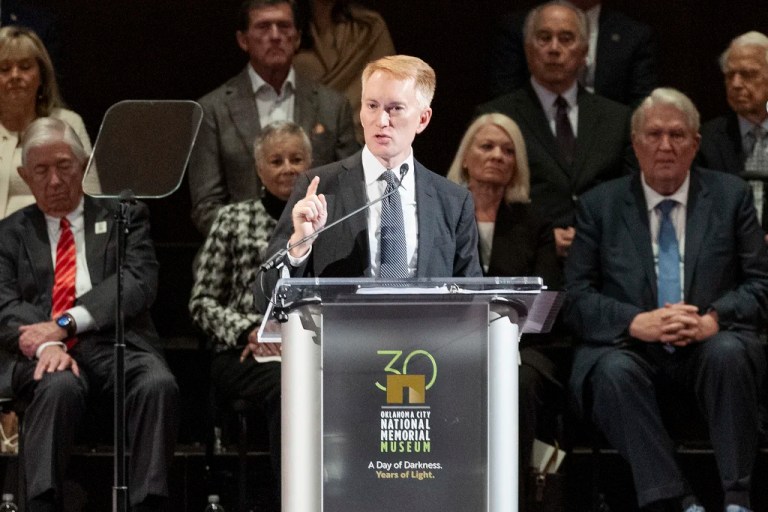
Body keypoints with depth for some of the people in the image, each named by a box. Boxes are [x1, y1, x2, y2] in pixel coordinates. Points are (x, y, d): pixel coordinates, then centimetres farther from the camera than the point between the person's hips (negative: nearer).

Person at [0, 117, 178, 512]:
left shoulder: (123, 217, 19)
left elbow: (139, 283, 2)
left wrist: (66, 323, -12)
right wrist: (45, 344, -19)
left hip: (117, 343, 1)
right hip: (44, 353, 0)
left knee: (158, 384, -34)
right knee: (59, 384, -38)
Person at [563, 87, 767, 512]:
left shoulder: (731, 196, 12)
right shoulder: (599, 205, 11)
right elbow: (575, 298, 4)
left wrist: (713, 320, -15)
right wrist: (636, 322, -15)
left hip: (710, 346, 0)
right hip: (628, 347, 0)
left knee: (729, 352, -34)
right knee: (614, 372, -34)